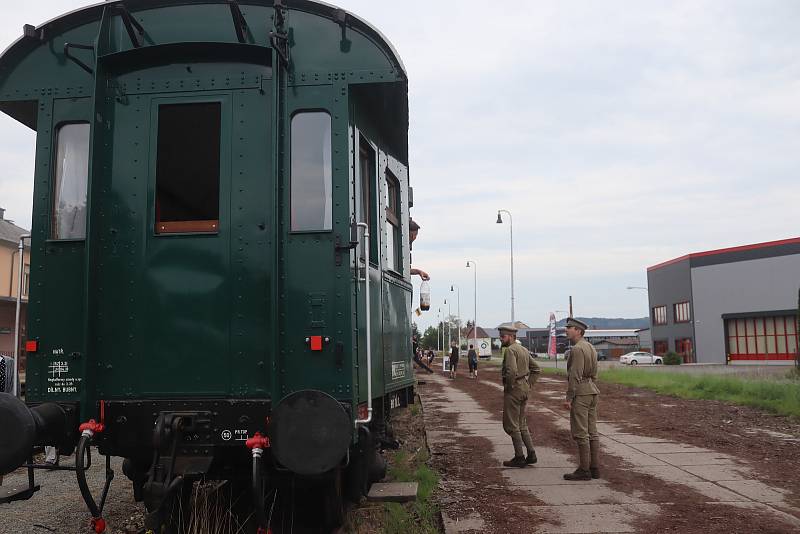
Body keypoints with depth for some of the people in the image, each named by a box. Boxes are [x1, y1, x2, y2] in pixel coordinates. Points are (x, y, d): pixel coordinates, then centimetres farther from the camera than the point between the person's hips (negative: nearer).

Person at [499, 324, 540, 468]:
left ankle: (519, 458, 2)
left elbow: (511, 371, -30)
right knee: (521, 424, 16)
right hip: (524, 389, 9)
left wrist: (509, 386, -15)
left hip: (513, 390, -9)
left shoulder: (509, 350, -16)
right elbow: (536, 369, 18)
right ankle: (531, 454, 14)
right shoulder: (523, 350, 14)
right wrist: (528, 385, 13)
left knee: (511, 425, 0)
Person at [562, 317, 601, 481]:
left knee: (579, 433, -5)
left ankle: (584, 470, -3)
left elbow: (575, 375, -20)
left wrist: (569, 398, -18)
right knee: (591, 432, 10)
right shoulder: (590, 347, 15)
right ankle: (595, 468, 13)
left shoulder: (577, 349, -15)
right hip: (592, 392, 10)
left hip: (580, 393, -10)